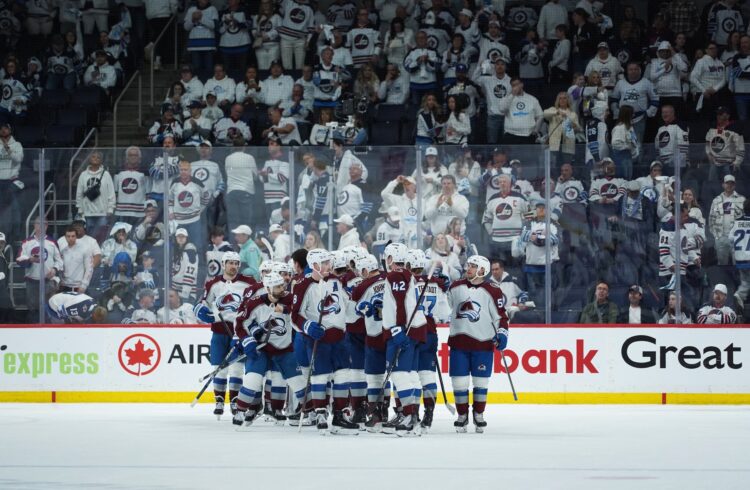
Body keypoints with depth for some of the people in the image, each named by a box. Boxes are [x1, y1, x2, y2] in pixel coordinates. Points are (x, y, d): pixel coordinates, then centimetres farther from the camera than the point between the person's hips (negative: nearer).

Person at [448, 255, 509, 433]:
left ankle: (478, 415, 18)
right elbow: (446, 306, 21)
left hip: (483, 343, -2)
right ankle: (462, 415, 13)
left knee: (481, 381, 4)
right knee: (459, 381, 1)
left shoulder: (492, 291, -3)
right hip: (459, 342, 3)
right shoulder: (456, 287, 7)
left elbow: (500, 315, -3)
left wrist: (502, 334, -12)